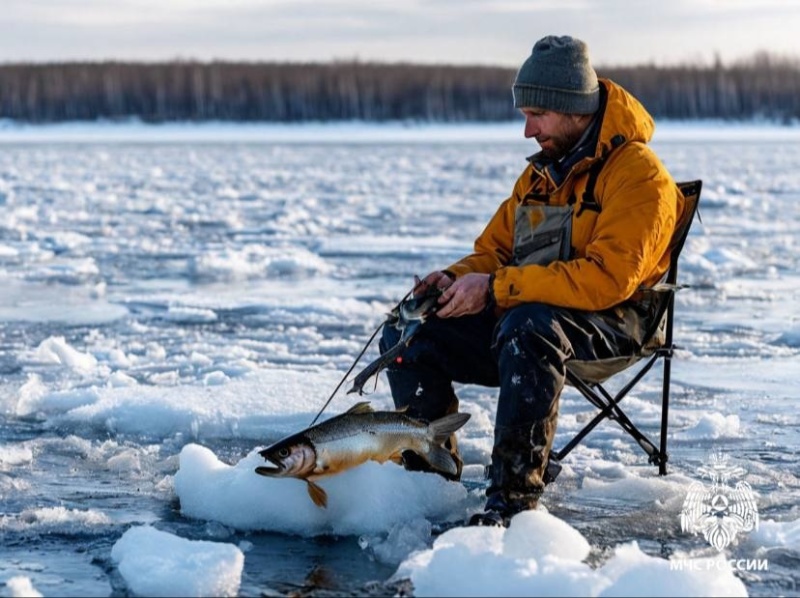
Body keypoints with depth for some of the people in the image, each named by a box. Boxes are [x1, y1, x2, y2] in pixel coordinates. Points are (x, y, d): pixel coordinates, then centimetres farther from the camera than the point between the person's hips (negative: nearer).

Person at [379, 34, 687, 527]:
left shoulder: (638, 173, -12)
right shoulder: (542, 171, 16)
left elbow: (607, 278, -23)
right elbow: (495, 249, 22)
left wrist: (496, 287, -23)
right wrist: (457, 279, -3)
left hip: (608, 325, -8)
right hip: (521, 315, 8)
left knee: (527, 327, -40)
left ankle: (514, 499, -40)